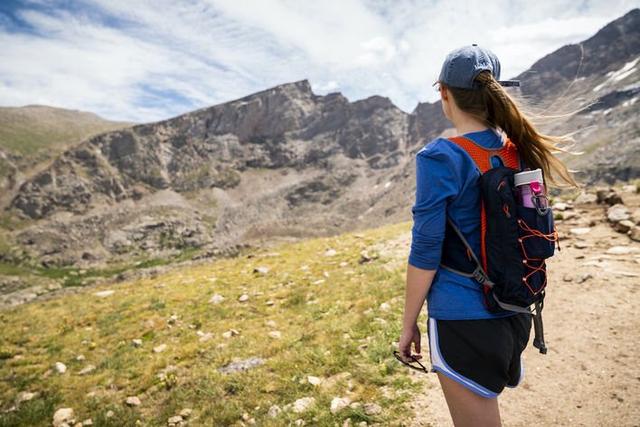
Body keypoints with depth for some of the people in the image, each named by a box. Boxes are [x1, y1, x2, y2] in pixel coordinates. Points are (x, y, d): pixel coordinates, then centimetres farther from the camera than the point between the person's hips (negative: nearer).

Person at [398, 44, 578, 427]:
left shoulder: (440, 158, -19)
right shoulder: (520, 151, 2)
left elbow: (425, 254, -17)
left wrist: (408, 324, -6)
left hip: (464, 318, -7)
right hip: (517, 311, 7)